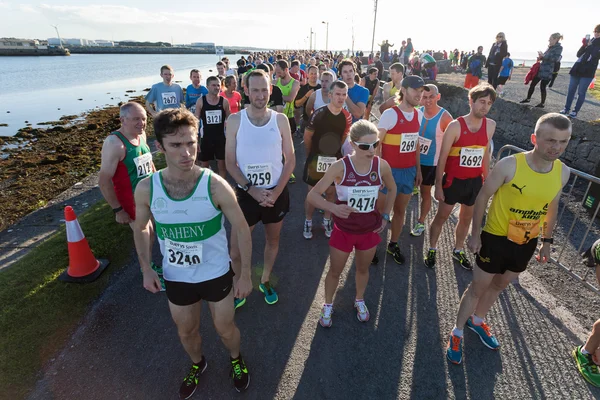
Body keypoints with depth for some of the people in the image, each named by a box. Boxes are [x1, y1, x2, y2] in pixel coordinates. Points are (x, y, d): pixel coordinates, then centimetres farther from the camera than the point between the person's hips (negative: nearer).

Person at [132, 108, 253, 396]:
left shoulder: (215, 186, -24)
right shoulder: (146, 189, -17)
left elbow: (241, 228, -13)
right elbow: (141, 229, 3)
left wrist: (245, 273, -10)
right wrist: (146, 269, -1)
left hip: (216, 274, -2)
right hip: (176, 277, 3)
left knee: (225, 328, 20)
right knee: (186, 331, 25)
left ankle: (236, 359, 55)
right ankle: (197, 364, 59)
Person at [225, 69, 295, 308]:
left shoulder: (280, 120, -3)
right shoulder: (235, 121, -6)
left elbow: (290, 160, -2)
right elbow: (230, 163, -5)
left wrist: (276, 192, -12)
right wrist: (252, 189, -16)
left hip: (276, 193, 2)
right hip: (246, 193, -1)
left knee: (273, 240, 17)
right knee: (236, 248, 4)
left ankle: (265, 281, 41)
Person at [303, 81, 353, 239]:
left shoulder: (347, 117, -3)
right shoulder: (319, 114, -17)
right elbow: (307, 138, -8)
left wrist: (335, 151, 5)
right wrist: (311, 155, 4)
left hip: (335, 160, 4)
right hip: (316, 159, -4)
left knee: (331, 192, 14)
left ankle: (327, 221, 33)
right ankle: (308, 222, 25)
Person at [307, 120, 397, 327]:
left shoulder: (382, 166, -15)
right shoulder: (340, 167, -23)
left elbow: (392, 189, 7)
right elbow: (313, 195, -23)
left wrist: (385, 216, 3)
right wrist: (334, 208, -40)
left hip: (369, 230, 3)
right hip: (343, 230, -2)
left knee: (363, 269, 24)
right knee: (335, 271, 16)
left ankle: (359, 301, 53)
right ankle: (328, 305, 43)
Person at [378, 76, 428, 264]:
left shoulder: (419, 115, 6)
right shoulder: (390, 114, -13)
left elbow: (416, 144, 13)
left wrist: (418, 169, 13)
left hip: (409, 171, 6)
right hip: (391, 171, -6)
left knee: (401, 210, 16)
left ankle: (393, 244, 32)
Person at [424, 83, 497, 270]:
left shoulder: (490, 125, -1)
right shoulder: (455, 126, -15)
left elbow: (485, 154, 10)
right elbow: (442, 158, -12)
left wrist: (487, 180, 12)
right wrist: (438, 185, -13)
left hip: (475, 181, 5)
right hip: (454, 180, -4)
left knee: (466, 218, 17)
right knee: (442, 216, 7)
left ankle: (458, 251, 36)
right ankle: (432, 250, 25)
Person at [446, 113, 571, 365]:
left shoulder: (563, 172, -7)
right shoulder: (509, 165, -23)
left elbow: (552, 207, 8)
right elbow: (482, 197, -13)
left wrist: (547, 241, 13)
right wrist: (475, 234, -11)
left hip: (527, 244, 5)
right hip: (496, 239, -5)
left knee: (499, 286, 23)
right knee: (478, 287, 8)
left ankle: (477, 320, 48)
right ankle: (457, 333, 28)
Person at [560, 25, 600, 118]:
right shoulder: (589, 41, 14)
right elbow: (579, 54, 8)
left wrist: (590, 46, -13)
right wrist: (584, 45, -7)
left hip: (588, 72, -4)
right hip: (577, 69, 4)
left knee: (581, 93, -3)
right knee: (571, 90, 5)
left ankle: (575, 111, 1)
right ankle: (566, 108, 13)